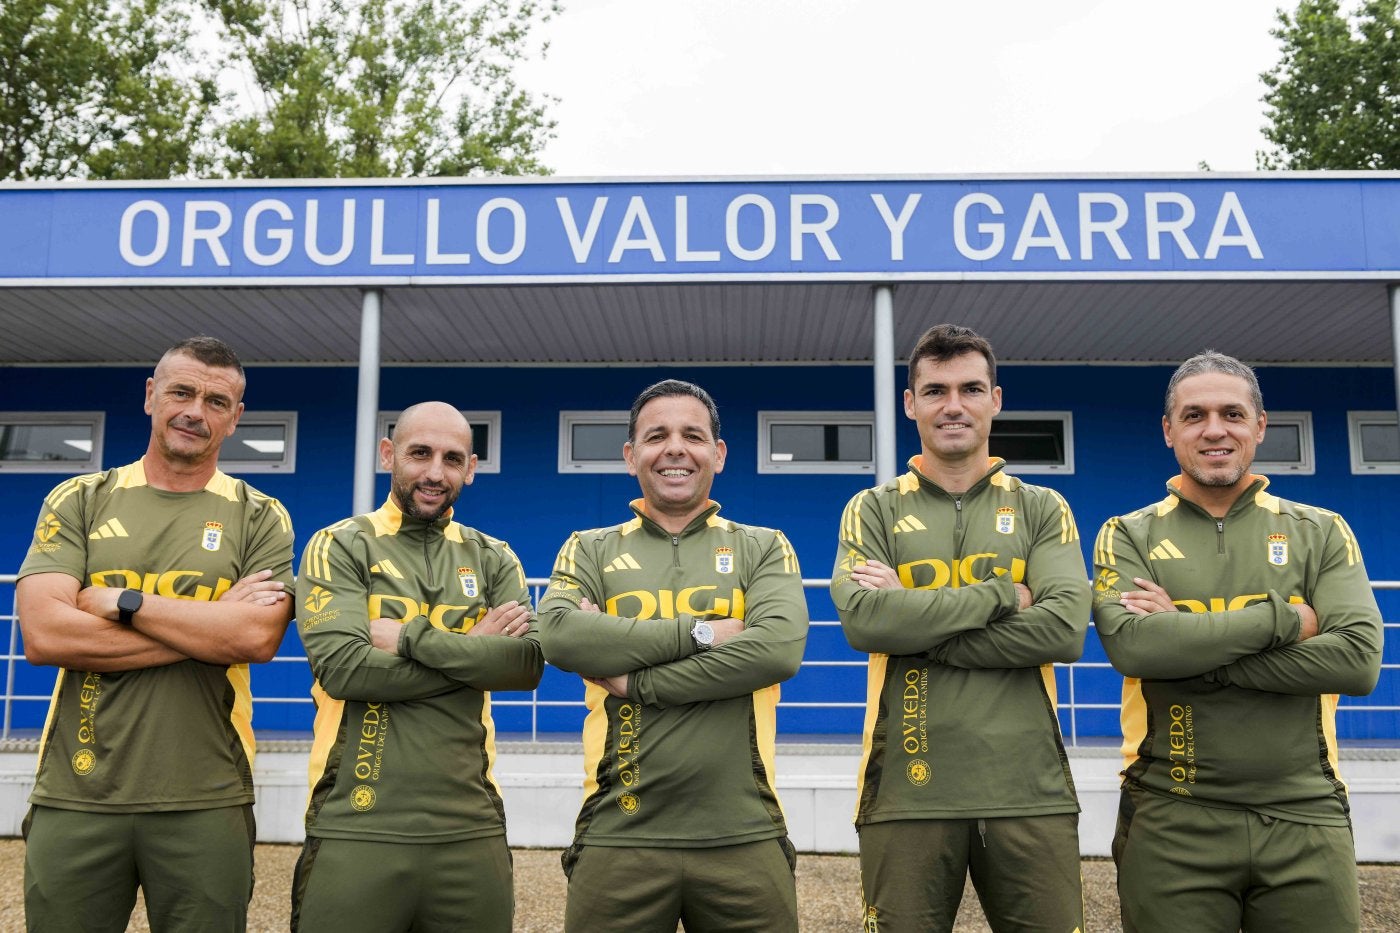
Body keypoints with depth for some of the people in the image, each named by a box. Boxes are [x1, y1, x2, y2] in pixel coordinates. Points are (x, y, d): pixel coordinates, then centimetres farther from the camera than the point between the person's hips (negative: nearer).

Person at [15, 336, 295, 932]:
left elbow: (259, 637, -12)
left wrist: (120, 601, -11)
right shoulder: (79, 501, 6)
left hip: (206, 805, -1)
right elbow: (42, 636, -8)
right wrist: (211, 626, -11)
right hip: (75, 798, 1)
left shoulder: (260, 518, 5)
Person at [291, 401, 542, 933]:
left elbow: (528, 664, -5)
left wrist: (412, 637, -12)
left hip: (471, 830, 3)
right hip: (357, 828, -2)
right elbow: (342, 666, -13)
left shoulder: (494, 560, 11)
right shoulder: (340, 548, 2)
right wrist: (472, 651, -7)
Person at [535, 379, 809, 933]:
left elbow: (779, 649, -11)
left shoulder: (764, 549, 8)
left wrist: (634, 680, -11)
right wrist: (700, 631, -12)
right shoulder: (590, 551, 10)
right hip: (618, 837, 0)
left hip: (744, 838, 0)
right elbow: (559, 635, -11)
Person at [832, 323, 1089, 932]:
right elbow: (860, 619, -11)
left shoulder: (1042, 510, 10)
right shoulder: (874, 510, 8)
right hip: (908, 792, 0)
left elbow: (1065, 628, -7)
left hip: (1029, 791, 1)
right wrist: (1002, 595, -9)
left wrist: (915, 619, -11)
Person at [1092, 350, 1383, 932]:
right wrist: (1285, 619, -11)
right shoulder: (1128, 536, 4)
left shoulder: (1321, 533, 8)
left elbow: (1359, 658, -8)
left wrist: (1189, 650, -13)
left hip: (1305, 819, 1)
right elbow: (1130, 644, -15)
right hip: (1173, 822, -1)